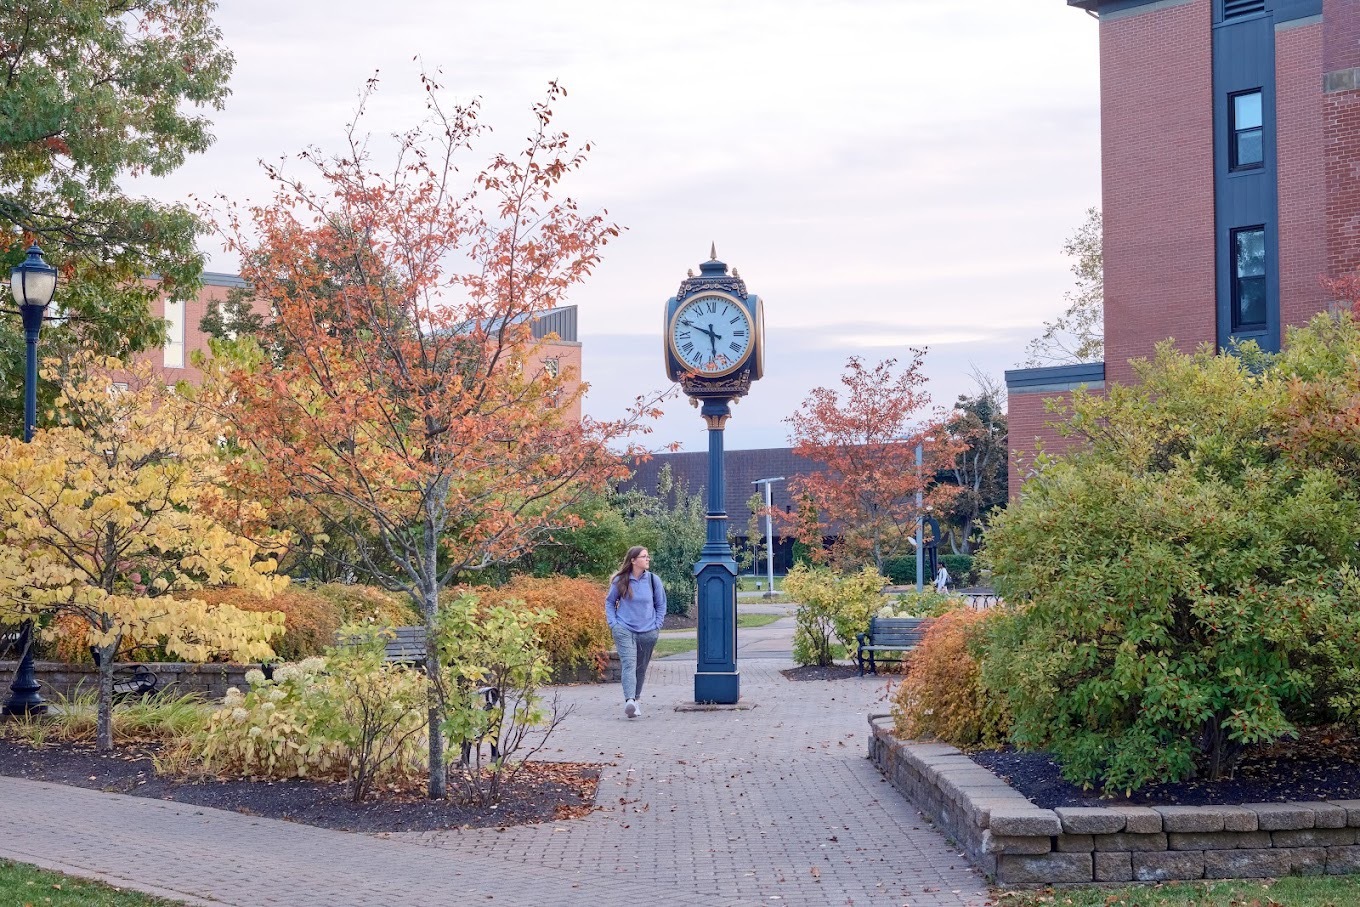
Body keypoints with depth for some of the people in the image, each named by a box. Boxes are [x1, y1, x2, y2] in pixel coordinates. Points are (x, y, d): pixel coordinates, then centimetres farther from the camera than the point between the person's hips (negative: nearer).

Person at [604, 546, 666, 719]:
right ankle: (629, 700, -28)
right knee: (628, 664, -17)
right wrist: (613, 624, 0)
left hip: (648, 632, 3)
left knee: (641, 668, 11)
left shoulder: (653, 580, 2)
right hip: (624, 630, -3)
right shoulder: (620, 581, -2)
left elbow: (661, 604, 12)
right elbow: (610, 602, 10)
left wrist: (657, 625, 4)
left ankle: (636, 698, 27)